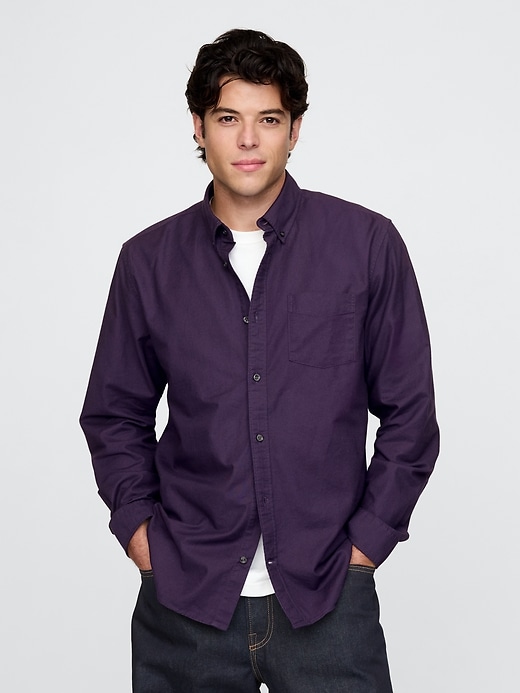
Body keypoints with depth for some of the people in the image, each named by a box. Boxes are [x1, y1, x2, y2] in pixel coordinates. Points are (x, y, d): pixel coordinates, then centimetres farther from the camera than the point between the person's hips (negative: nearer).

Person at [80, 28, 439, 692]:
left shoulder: (368, 245, -2)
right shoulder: (149, 261, 3)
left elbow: (409, 410, 3)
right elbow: (114, 414, 12)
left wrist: (368, 538, -1)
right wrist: (137, 525, 2)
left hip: (326, 595, -1)